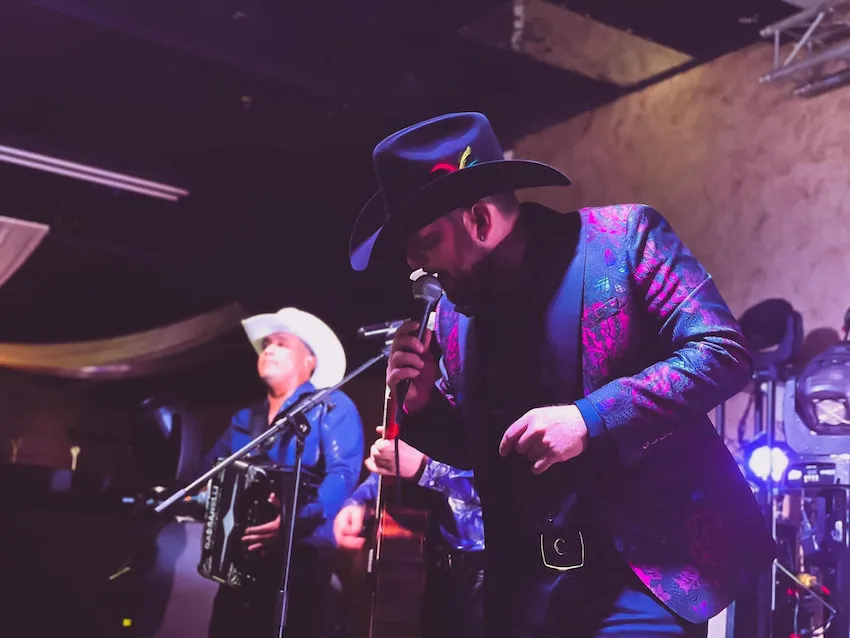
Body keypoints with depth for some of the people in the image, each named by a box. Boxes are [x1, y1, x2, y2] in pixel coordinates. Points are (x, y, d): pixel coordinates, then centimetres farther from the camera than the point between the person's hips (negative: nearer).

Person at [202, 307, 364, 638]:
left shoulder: (331, 406, 1)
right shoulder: (244, 420, 21)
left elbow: (344, 474, -13)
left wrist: (299, 518, -28)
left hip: (304, 558, -5)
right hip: (241, 560, 6)